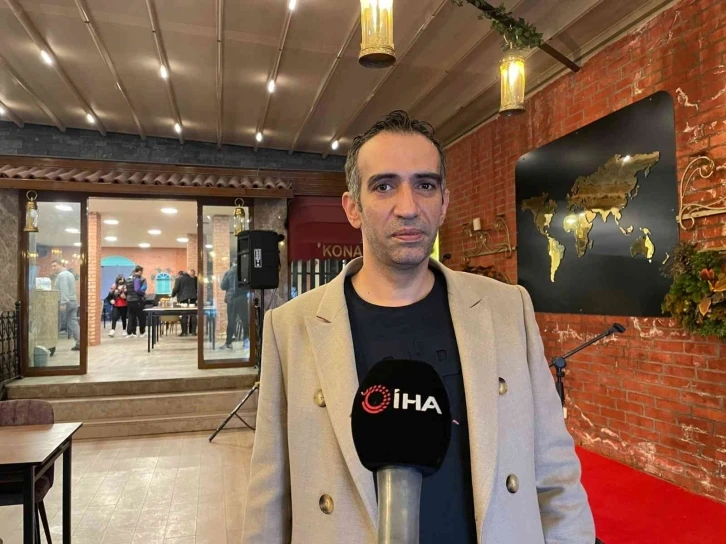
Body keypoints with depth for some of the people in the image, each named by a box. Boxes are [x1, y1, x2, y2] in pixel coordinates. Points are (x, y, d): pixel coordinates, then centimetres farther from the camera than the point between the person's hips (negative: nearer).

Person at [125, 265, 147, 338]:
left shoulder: (129, 279, 14)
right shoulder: (137, 279, -14)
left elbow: (127, 290, 18)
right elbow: (137, 290, -21)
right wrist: (143, 293, -7)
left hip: (130, 300, 8)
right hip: (137, 300, -8)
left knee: (131, 317, 11)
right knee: (141, 317, 3)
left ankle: (130, 333, 8)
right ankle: (142, 332, 8)